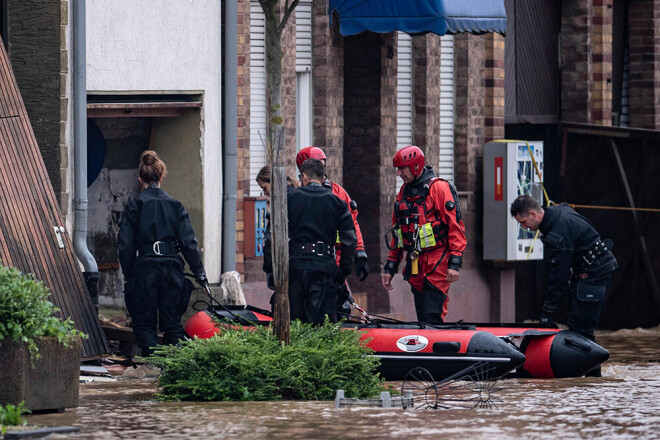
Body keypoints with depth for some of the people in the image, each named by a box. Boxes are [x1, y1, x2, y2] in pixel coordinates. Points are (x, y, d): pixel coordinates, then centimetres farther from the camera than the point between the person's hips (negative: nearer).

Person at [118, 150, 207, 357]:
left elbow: (125, 245, -4)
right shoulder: (175, 206, 6)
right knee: (172, 322, 9)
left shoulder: (134, 206, -1)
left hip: (144, 270, -2)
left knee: (144, 322, 5)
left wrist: (128, 274, 3)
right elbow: (189, 242, 2)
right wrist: (199, 271, 6)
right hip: (172, 268, 2)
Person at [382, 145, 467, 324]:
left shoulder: (439, 188, -6)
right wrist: (390, 267, 20)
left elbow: (455, 226, -11)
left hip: (437, 264, -7)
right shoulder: (404, 192, 17)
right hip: (415, 266, 7)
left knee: (432, 316, -14)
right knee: (423, 319, 7)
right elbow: (396, 233, 24)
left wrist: (454, 263, -17)